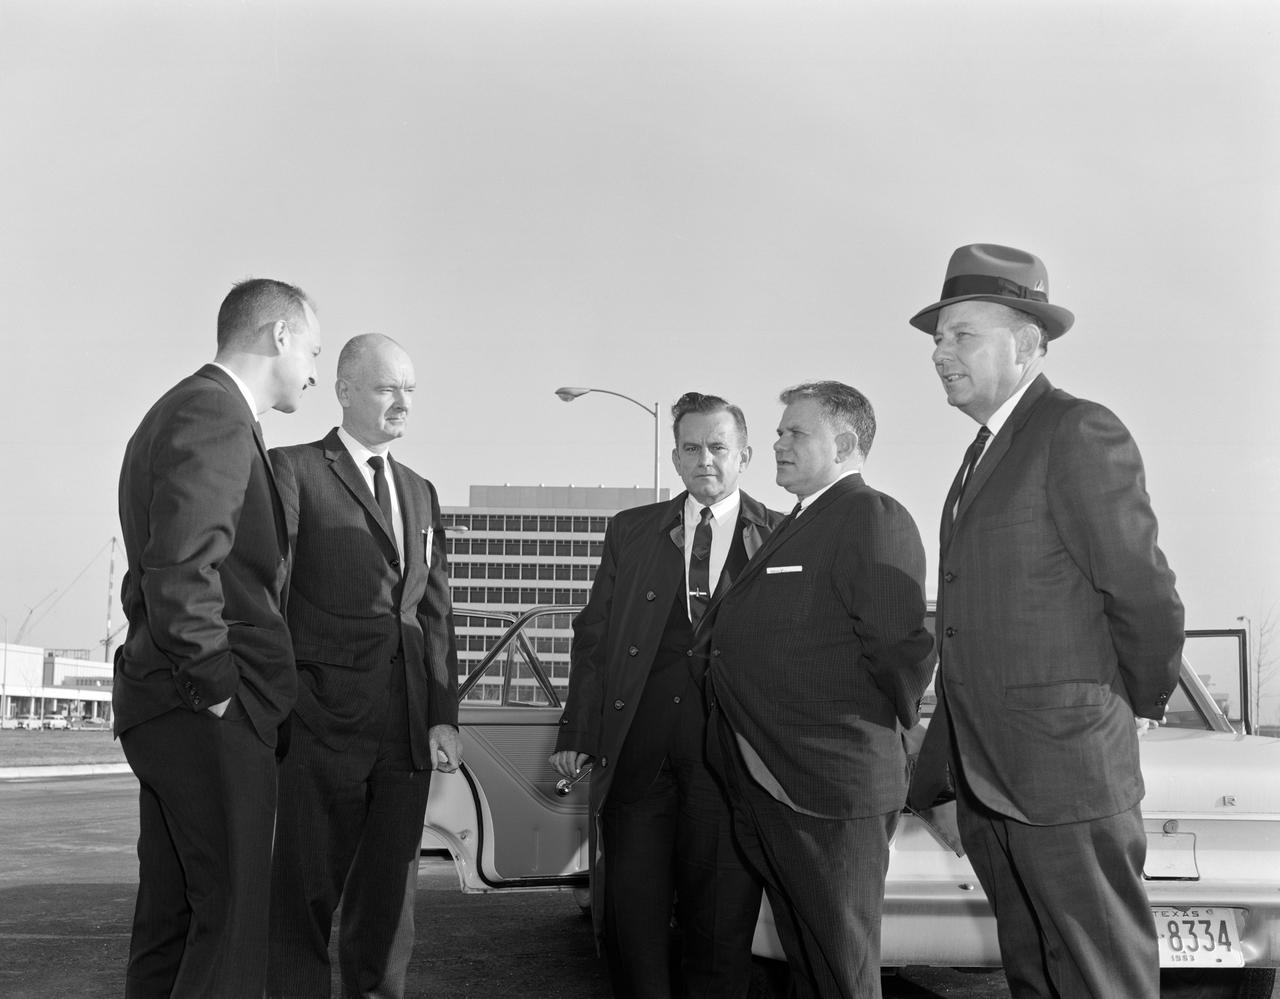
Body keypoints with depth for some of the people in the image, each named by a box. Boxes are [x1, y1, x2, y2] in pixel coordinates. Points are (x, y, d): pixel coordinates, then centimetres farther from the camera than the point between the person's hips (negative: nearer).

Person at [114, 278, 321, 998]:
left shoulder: (179, 412, 20)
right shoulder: (215, 415, -13)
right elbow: (180, 572, -25)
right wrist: (217, 689, -16)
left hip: (169, 714, 10)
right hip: (213, 719, -10)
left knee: (172, 919, 14)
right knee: (232, 920, -6)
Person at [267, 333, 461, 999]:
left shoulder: (420, 492, 18)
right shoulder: (293, 470, 0)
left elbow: (436, 612, 13)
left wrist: (444, 716, 4)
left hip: (408, 725, 6)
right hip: (324, 720, -5)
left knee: (388, 902, 12)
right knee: (304, 897, 2)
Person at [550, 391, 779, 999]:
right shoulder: (631, 532, 13)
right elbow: (593, 636, 10)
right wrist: (577, 736, 3)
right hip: (637, 741, 2)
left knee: (721, 915, 5)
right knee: (629, 906, 4)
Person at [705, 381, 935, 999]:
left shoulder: (873, 518, -12)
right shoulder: (793, 527, 19)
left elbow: (900, 645, -19)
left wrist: (877, 735, -7)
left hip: (829, 789, -9)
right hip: (764, 787, 9)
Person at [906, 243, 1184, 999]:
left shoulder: (1080, 433, -11)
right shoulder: (987, 452, 17)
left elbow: (1145, 596, -13)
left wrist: (1142, 703, 2)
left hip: (1065, 774, -9)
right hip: (988, 782, 9)